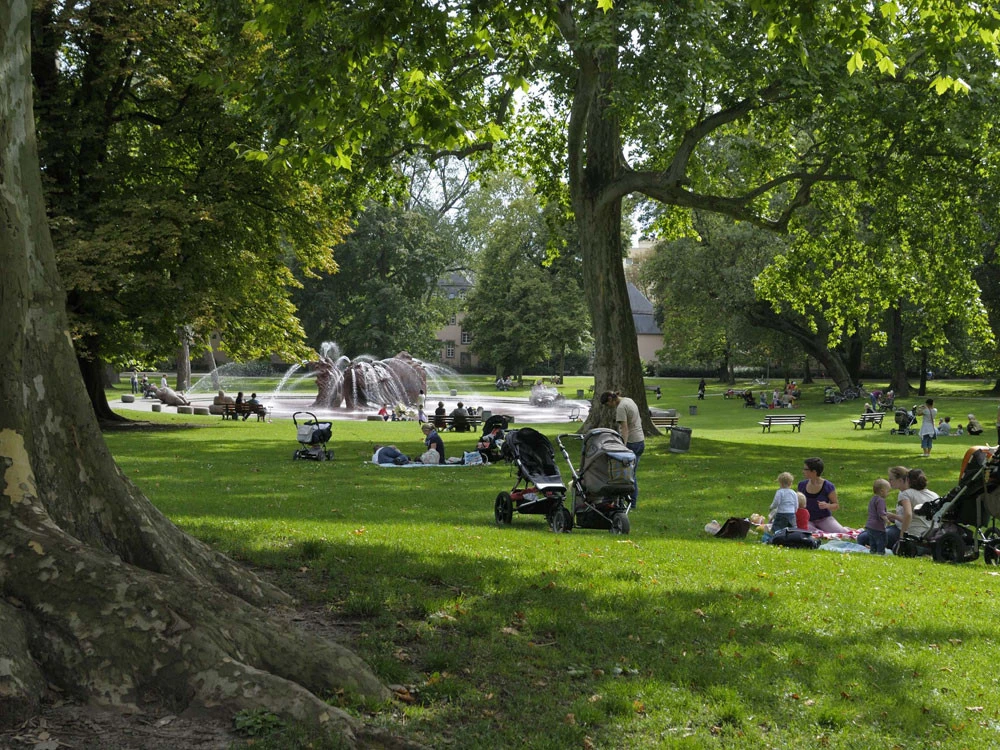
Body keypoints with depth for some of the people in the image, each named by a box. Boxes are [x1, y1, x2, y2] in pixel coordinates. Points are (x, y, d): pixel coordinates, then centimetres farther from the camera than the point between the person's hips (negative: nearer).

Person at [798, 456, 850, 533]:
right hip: (808, 520, 3)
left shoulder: (828, 486, -7)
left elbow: (836, 506, -3)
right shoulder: (802, 485, 5)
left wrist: (827, 505, -23)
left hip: (824, 519, -3)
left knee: (842, 533, -30)